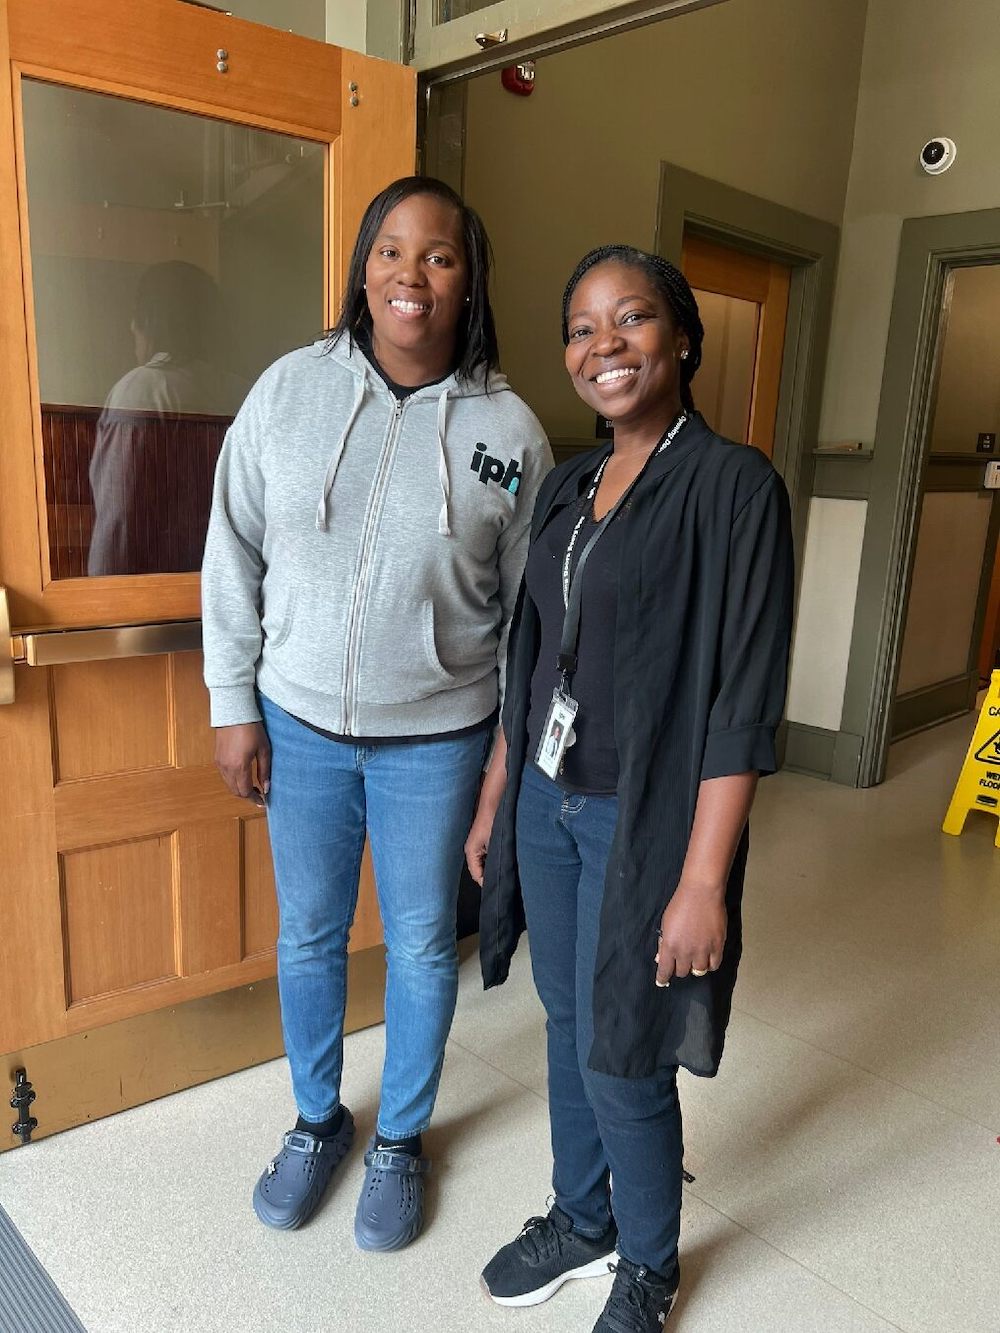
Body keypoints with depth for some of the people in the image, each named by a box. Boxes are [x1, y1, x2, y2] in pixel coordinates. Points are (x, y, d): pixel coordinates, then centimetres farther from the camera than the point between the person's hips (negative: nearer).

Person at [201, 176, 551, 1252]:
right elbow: (234, 554, 1)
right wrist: (232, 705, 0)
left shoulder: (508, 427, -8)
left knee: (421, 944, 13)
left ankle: (400, 1139, 40)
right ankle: (317, 1121, 44)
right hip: (299, 720, 2)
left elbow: (531, 602, -2)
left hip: (436, 735, -1)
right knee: (307, 935, 17)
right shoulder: (290, 388, -4)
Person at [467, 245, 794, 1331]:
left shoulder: (734, 486, -14)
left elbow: (743, 703, -17)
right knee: (566, 1026, 20)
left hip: (642, 820, -6)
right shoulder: (566, 486, 7)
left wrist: (703, 881, -18)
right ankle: (579, 1221, 45)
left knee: (621, 1057, 8)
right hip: (548, 803, 7)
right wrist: (495, 796, 14)